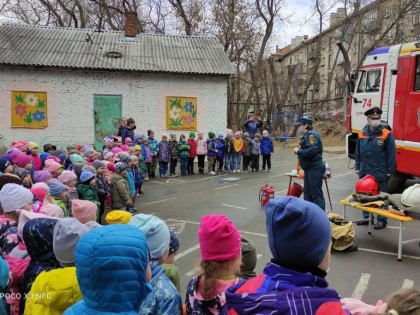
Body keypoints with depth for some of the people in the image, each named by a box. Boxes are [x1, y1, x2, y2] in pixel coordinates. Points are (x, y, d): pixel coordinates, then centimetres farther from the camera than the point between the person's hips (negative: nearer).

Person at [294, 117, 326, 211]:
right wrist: (299, 151, 5)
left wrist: (298, 151, -13)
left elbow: (311, 151, -26)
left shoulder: (312, 135, -15)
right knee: (307, 193, 17)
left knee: (316, 194, -6)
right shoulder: (307, 135, 16)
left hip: (315, 168, -11)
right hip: (309, 169, 11)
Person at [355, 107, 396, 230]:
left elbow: (391, 154, -8)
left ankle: (381, 220, 16)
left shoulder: (386, 134, -7)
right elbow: (358, 153, 13)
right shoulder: (362, 134, 7)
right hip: (365, 172, 5)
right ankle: (366, 217, 29)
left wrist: (390, 171, -10)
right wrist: (358, 167, 10)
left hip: (380, 173, -5)